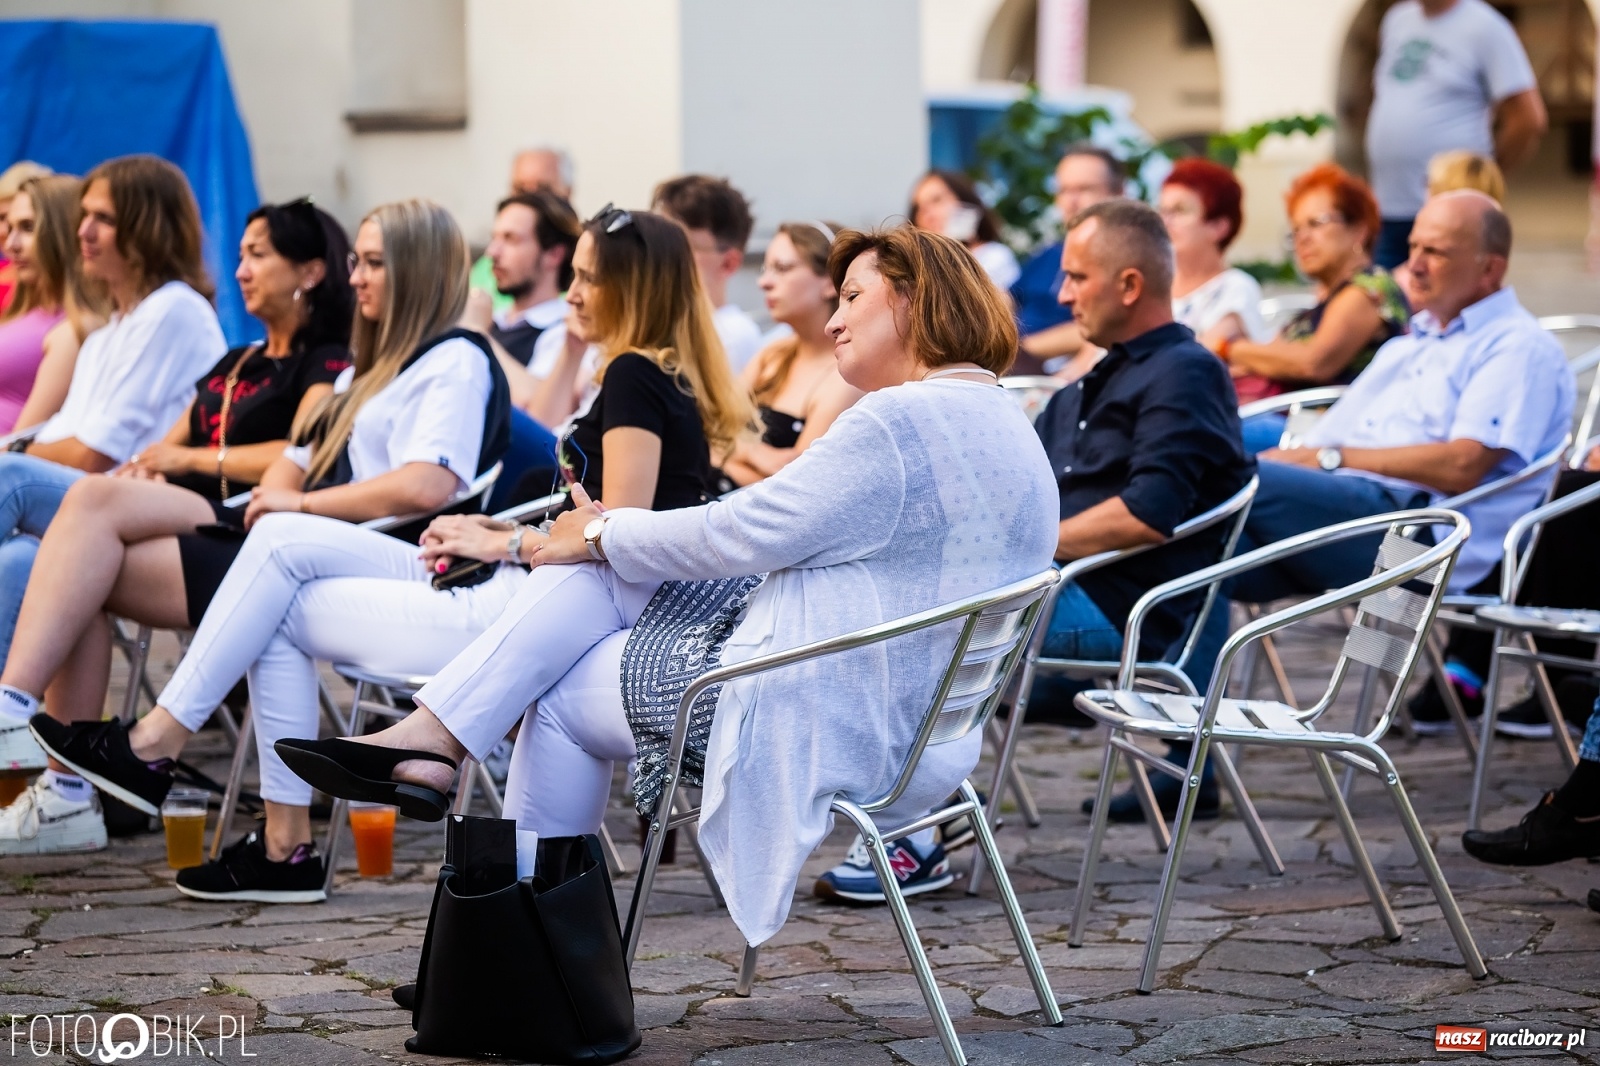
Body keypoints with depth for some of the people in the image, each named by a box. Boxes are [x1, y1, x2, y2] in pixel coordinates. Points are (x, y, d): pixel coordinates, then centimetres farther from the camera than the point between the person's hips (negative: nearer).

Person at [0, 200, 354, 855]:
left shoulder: (328, 362, 6)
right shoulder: (231, 366, 33)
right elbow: (168, 445, 26)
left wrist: (189, 459, -3)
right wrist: (152, 468, 1)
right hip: (190, 535, 7)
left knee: (98, 498, -29)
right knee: (86, 571, -26)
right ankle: (68, 796, -30)